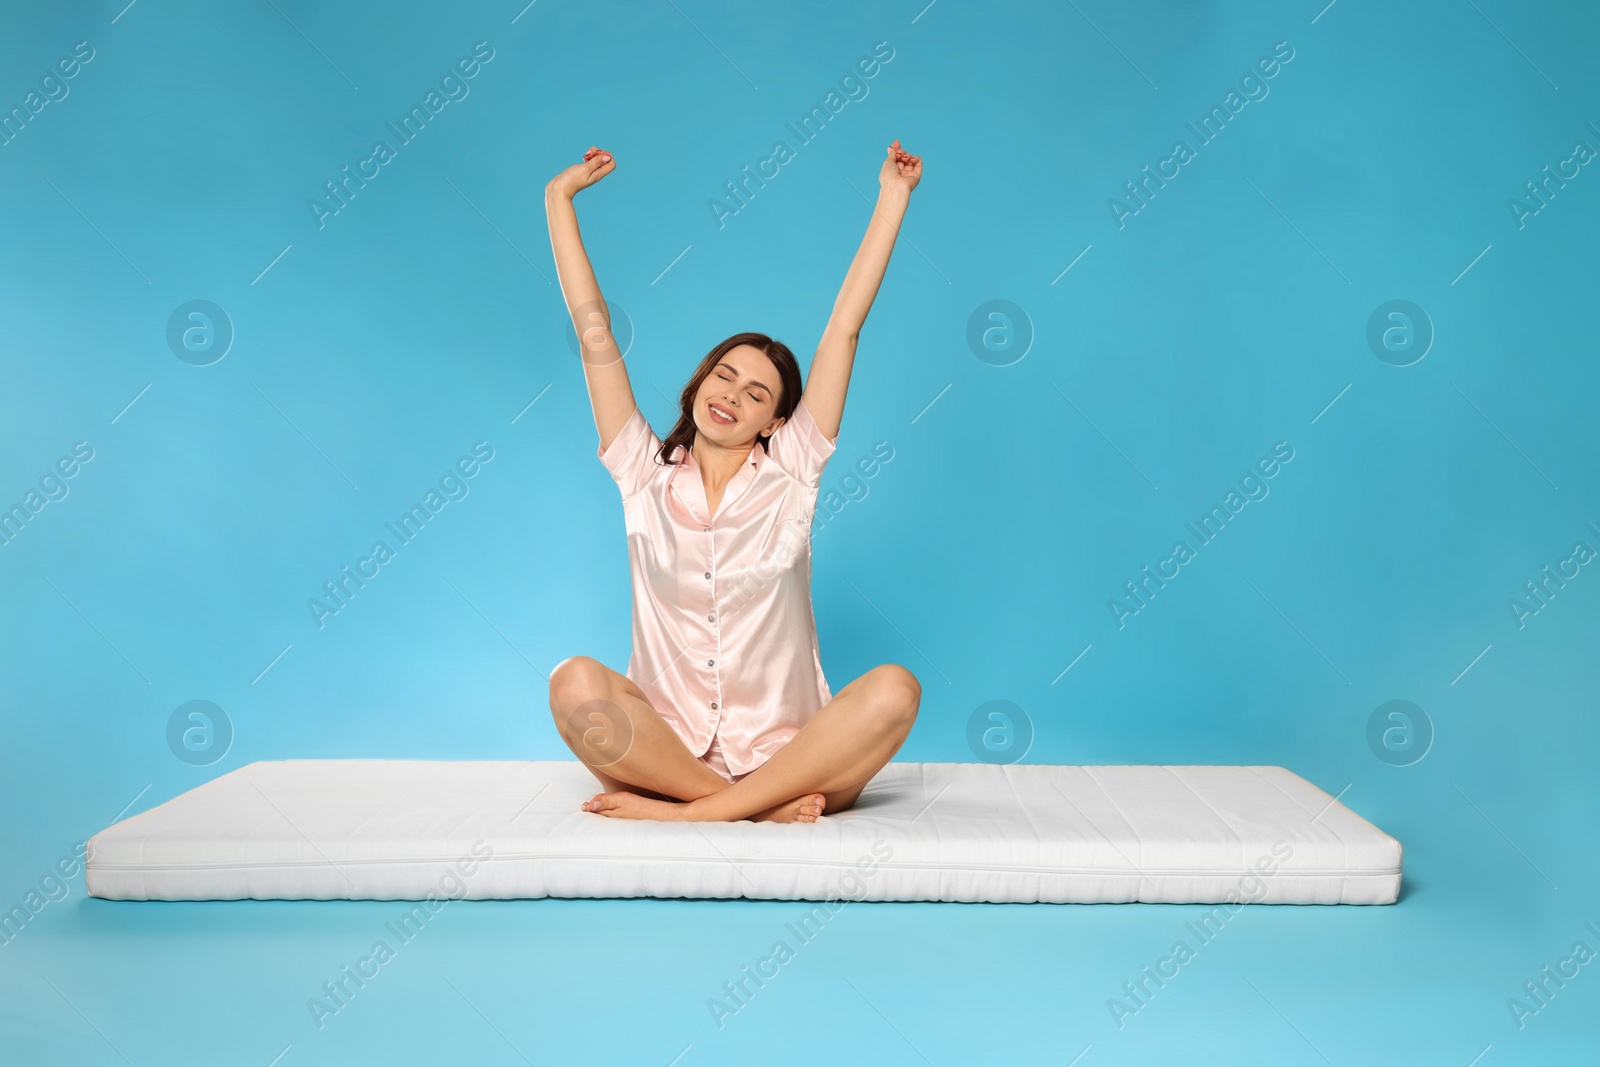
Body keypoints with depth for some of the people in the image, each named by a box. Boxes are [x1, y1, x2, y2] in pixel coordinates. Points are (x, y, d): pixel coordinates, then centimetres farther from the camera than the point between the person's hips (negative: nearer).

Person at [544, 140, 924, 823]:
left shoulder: (789, 473, 7)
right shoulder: (647, 475, 8)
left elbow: (844, 330, 5)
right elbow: (594, 332, 9)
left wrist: (892, 199, 6)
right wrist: (559, 199, 12)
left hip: (787, 753, 0)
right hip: (667, 746, 0)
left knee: (893, 690, -29)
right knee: (576, 684, -30)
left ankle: (691, 813, -25)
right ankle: (765, 809, -24)